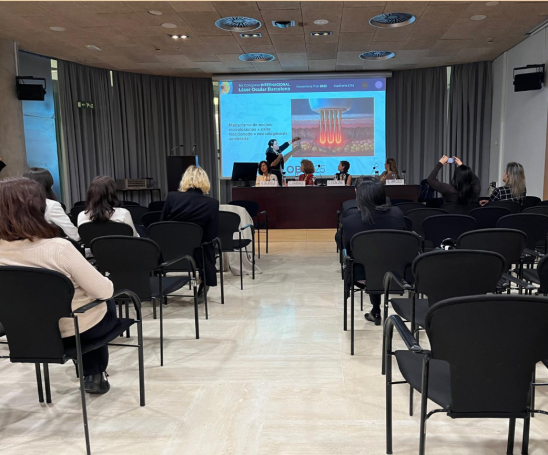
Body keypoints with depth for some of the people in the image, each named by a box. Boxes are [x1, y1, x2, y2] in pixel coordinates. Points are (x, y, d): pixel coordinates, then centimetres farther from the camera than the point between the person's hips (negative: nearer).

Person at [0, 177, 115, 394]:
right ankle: (95, 374, 35)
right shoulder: (58, 248, -32)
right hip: (77, 330, -5)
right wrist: (107, 283, -1)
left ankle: (90, 373, 40)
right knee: (108, 305, 29)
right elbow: (104, 291, -23)